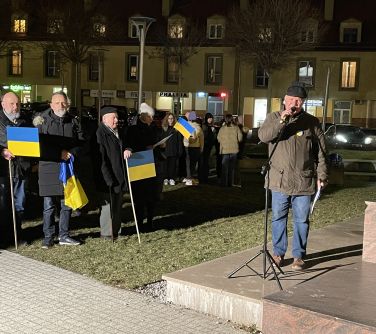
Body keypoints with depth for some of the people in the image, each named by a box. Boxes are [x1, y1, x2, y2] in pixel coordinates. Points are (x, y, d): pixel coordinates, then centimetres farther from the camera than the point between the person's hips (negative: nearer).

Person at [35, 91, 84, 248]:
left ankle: (64, 236, 19)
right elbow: (38, 143, -6)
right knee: (49, 206, 0)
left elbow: (81, 143, 9)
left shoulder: (73, 122, 10)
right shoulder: (42, 120, 1)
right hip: (49, 168, -3)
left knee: (67, 205, 9)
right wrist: (59, 153, -13)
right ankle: (48, 237, 11)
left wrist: (71, 153, -10)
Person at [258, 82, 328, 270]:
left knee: (301, 220, 6)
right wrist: (282, 120, -23)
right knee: (278, 218, 9)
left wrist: (321, 175, 1)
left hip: (304, 182, 0)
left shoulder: (312, 122, 5)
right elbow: (263, 135, -15)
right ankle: (278, 253, 23)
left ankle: (299, 256, 19)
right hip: (279, 180, 0)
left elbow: (321, 152, 6)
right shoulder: (274, 118, 5)